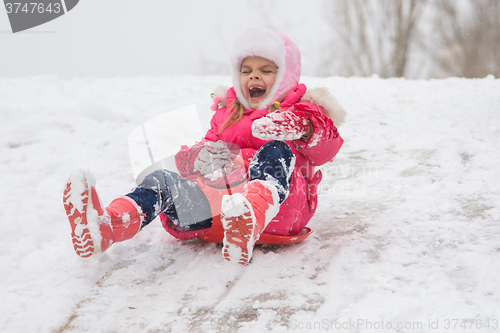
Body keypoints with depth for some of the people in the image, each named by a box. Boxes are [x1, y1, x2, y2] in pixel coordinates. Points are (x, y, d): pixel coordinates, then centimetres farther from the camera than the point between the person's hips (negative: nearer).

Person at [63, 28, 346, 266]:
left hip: (278, 204, -4)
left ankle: (248, 227, -62)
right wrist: (199, 156, -6)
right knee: (162, 181, -18)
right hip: (221, 196, 4)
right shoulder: (227, 114, 29)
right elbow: (199, 152, 21)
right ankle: (104, 227, -48)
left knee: (276, 151, -31)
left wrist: (300, 127, -27)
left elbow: (325, 150, -5)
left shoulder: (299, 113, 16)